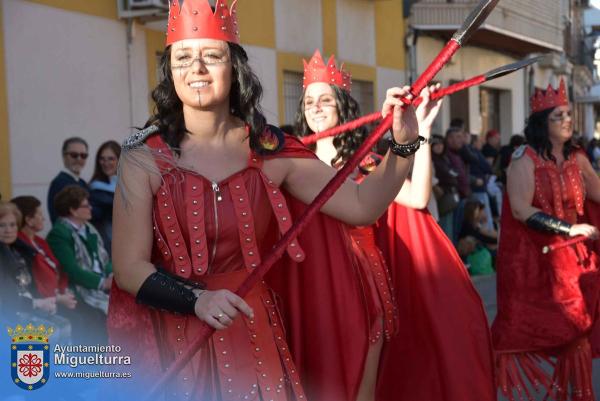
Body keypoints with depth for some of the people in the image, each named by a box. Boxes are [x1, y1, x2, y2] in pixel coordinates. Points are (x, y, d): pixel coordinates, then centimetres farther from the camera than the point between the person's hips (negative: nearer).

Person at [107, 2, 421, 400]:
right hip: (169, 342, -1)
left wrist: (403, 144, -20)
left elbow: (361, 206, -5)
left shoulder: (270, 151, -3)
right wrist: (196, 299, -26)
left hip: (251, 337, 2)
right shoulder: (145, 156, -8)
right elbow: (130, 267, -10)